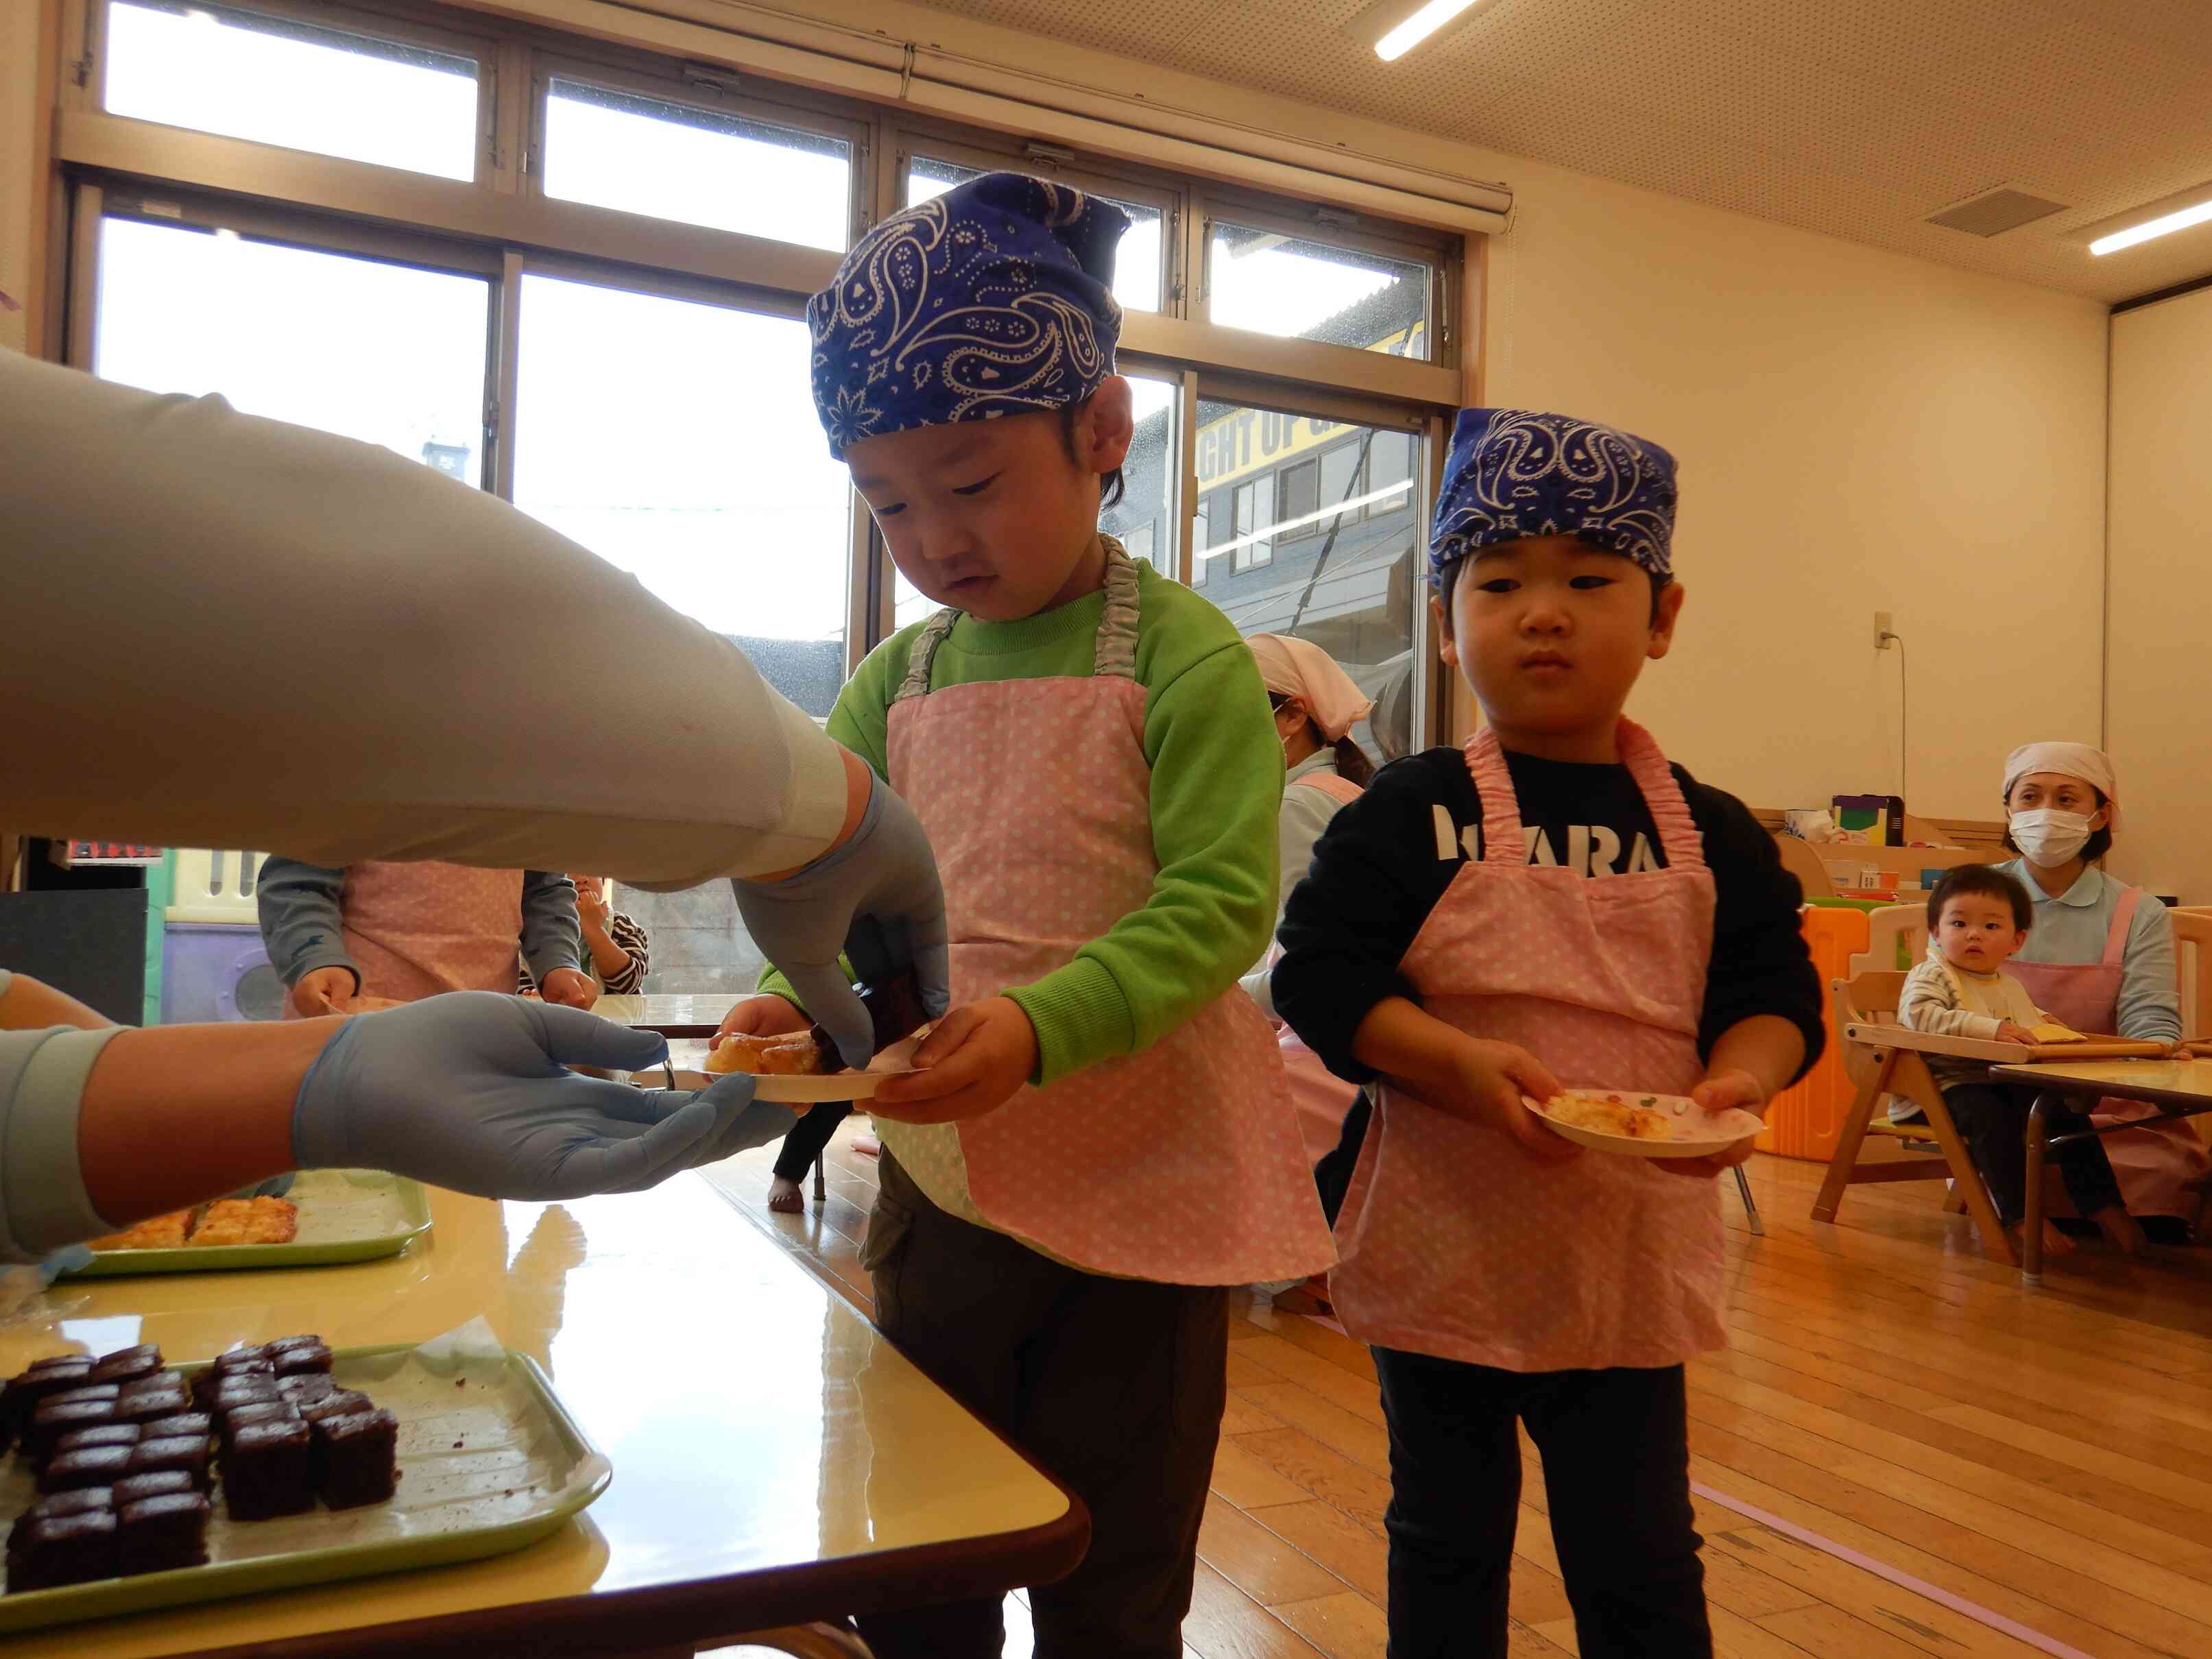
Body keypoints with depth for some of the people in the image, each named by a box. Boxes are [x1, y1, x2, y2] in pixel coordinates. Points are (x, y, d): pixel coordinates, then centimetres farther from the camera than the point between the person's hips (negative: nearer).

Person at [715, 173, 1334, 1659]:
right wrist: (800, 999, -16)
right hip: (937, 1183, 5)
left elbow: (1220, 904, -18)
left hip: (1138, 1192, -5)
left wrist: (1036, 1028, -31)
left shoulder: (1184, 657, -12)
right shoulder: (895, 684, 5)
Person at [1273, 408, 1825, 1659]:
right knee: (1449, 1545, 17)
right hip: (1447, 1248, -1)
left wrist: (1737, 1079, -19)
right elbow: (1320, 974, -12)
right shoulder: (1410, 814, -7)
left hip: (1634, 1253, 2)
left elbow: (1776, 993, 3)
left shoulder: (1712, 835, 1)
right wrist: (1460, 1064, -25)